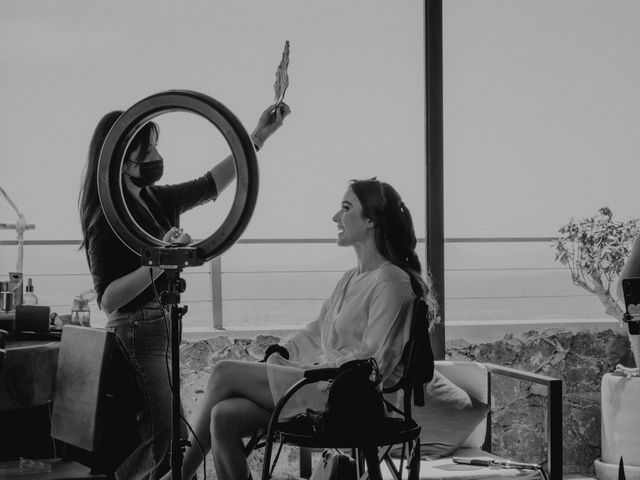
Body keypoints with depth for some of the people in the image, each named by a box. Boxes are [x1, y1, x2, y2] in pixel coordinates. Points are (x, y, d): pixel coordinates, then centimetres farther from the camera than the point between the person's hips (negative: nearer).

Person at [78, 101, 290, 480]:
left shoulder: (156, 200, 8)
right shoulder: (107, 220, -16)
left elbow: (211, 185, 18)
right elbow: (108, 300, -23)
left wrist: (259, 136, 13)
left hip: (164, 330, 9)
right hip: (136, 332, -9)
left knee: (167, 438, 8)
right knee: (159, 442, -11)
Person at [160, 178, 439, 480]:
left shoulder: (391, 283, -9)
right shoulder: (351, 279, 21)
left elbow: (374, 360, -15)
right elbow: (316, 331, 24)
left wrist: (314, 369, -15)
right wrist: (280, 351, 6)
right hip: (321, 380, 9)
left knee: (225, 373, -11)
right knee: (224, 416, -15)